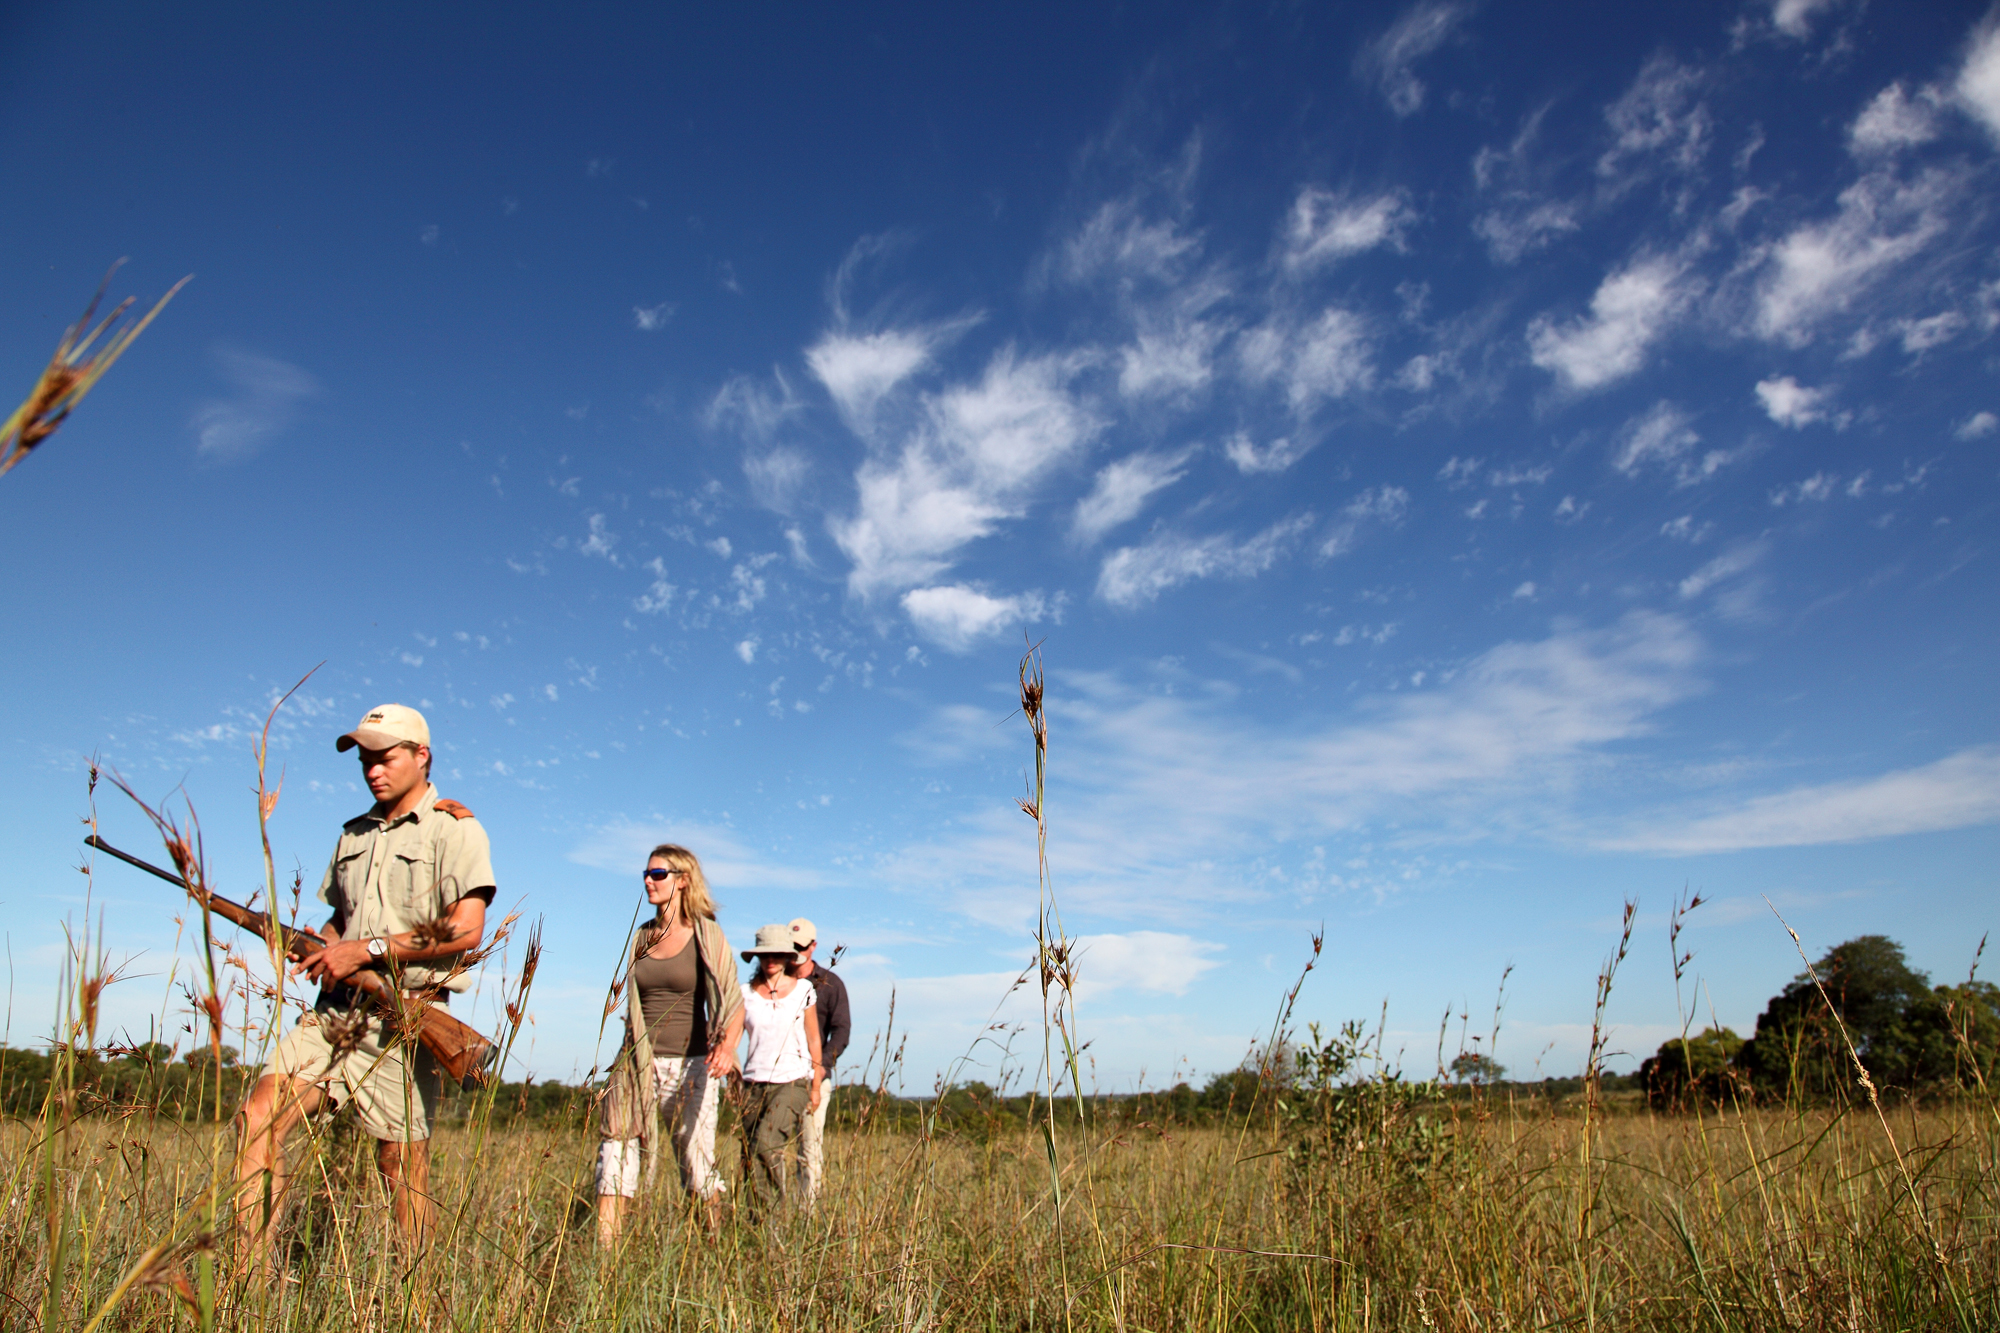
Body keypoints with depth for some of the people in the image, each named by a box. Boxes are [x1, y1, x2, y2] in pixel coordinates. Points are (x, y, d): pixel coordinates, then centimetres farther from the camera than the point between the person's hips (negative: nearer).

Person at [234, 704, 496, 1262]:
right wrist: (318, 944, 4)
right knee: (257, 1120, -10)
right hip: (335, 1010, 7)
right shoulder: (353, 834, 19)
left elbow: (465, 930, -15)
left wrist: (366, 950, -14)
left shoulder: (454, 829, -5)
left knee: (404, 1170, 0)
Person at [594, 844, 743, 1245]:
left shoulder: (705, 935, -3)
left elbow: (732, 1000, -11)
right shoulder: (641, 937, 11)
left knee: (698, 1164, 3)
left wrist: (727, 1044, -29)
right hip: (637, 1063, 4)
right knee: (616, 1158, -7)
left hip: (688, 1063, -4)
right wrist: (630, 1055, 13)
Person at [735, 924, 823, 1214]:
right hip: (754, 1082, 3)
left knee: (767, 1142, -20)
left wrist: (815, 1087, 7)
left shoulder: (803, 990, 4)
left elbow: (813, 1040, 8)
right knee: (749, 1155, -2)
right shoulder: (746, 994, 6)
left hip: (792, 1081, -2)